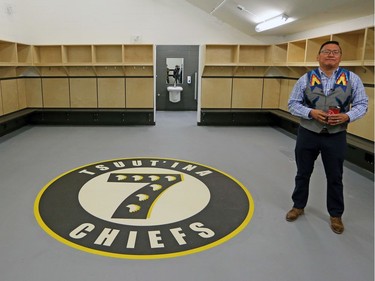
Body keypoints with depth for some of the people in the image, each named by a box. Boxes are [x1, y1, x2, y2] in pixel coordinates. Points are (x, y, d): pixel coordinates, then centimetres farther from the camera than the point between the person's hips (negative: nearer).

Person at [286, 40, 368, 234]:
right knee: (303, 173, 14)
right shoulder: (306, 79, -3)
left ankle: (335, 215, 29)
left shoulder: (352, 78, -2)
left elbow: (362, 104, 2)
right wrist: (311, 112, -19)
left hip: (335, 137, 0)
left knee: (335, 177, 10)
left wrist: (347, 116, -18)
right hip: (307, 134, 0)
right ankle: (298, 206, 35)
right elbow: (292, 104, -2)